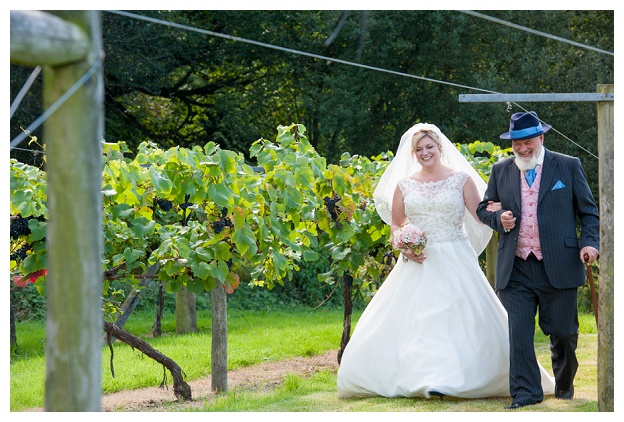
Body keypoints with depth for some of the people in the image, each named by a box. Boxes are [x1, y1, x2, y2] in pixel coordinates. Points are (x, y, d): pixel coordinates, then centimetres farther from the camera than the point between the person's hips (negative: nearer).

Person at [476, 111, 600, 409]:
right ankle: (525, 392, 1)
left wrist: (590, 242, -9)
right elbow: (483, 208, 19)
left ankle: (564, 385, 31)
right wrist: (498, 219, -3)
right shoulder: (501, 171, 10)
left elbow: (588, 211, 7)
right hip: (515, 270, 2)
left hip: (558, 268, -1)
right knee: (519, 333, -6)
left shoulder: (568, 166, 4)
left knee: (563, 333, 7)